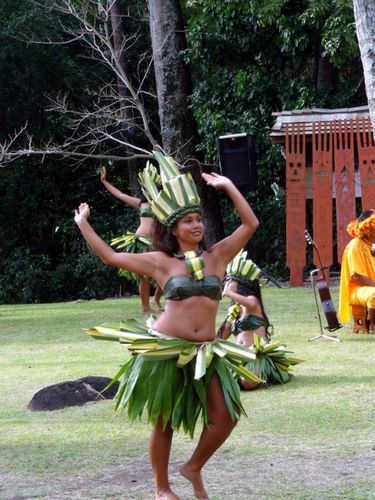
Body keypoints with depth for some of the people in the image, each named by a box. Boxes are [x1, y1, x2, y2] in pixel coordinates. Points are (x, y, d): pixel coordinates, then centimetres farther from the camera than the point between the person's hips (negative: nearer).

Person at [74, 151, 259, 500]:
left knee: (226, 417, -5)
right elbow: (110, 256, 6)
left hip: (205, 351, 3)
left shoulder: (217, 256, 6)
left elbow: (250, 224, 4)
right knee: (164, 421, 5)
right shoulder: (161, 262, 1)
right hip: (166, 348, -3)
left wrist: (228, 187, 1)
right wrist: (83, 224, 9)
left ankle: (194, 468, 19)